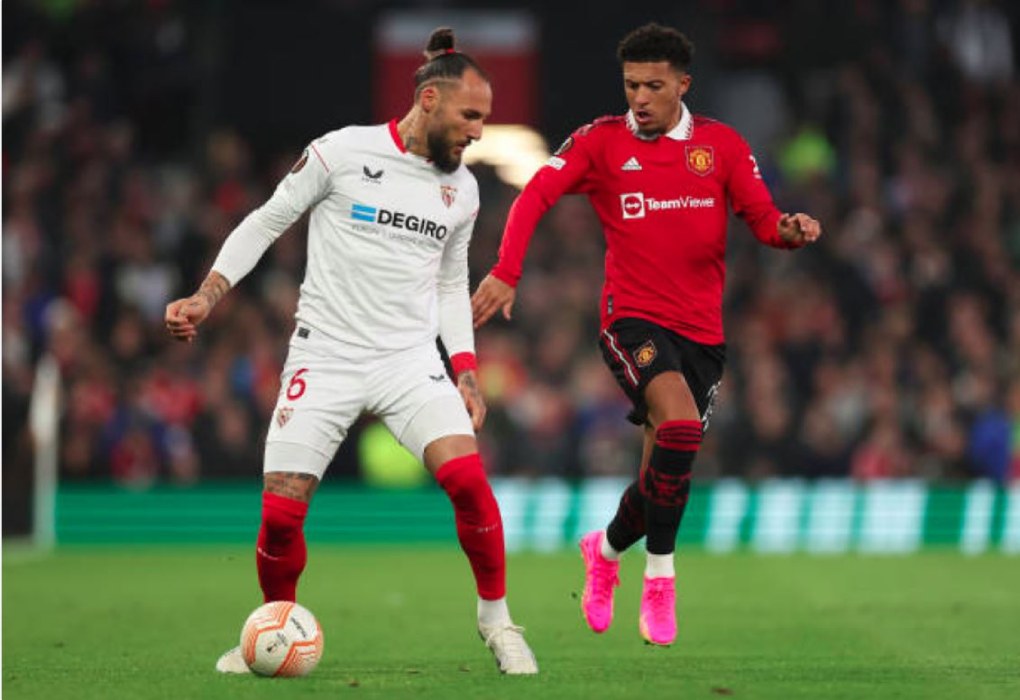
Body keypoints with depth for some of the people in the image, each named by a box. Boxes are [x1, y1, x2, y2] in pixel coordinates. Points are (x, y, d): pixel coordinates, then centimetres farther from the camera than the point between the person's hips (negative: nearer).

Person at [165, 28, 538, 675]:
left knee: (467, 476, -21)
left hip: (411, 360, 3)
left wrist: (467, 371, 10)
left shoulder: (462, 189, 9)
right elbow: (265, 223, 3)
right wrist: (207, 297, -7)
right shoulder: (342, 153, -6)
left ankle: (496, 618, -2)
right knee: (281, 512, -8)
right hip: (326, 356, -2)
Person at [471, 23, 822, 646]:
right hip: (633, 319, -4)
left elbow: (764, 219, 3)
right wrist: (506, 273, -16)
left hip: (702, 332, 4)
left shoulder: (721, 145, 5)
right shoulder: (602, 141, 0)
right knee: (680, 425, -30)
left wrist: (790, 232, -20)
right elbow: (537, 196, -4)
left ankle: (607, 549, 37)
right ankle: (660, 577, -14)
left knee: (667, 472, 6)